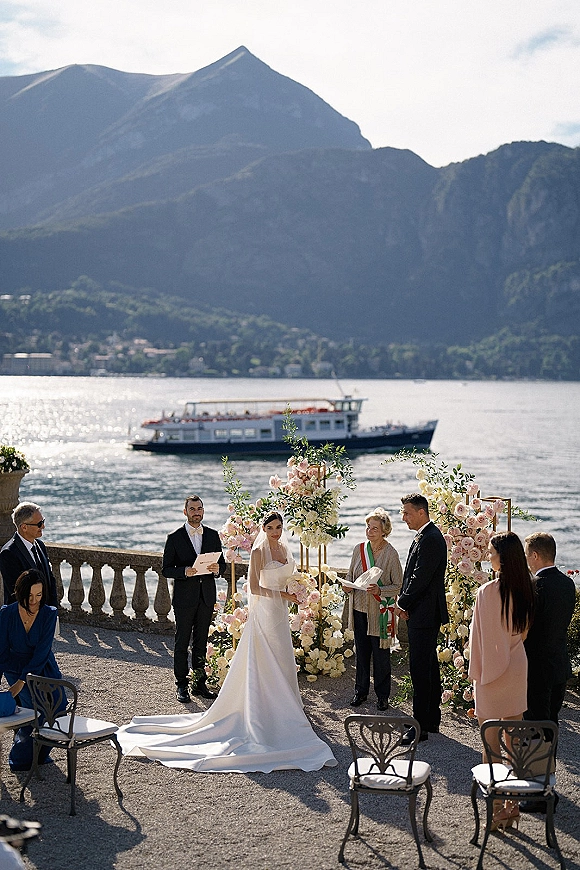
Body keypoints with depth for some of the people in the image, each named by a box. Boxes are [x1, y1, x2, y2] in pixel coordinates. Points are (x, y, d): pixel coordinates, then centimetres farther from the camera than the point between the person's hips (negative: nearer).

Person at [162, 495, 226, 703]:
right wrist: (185, 571, -22)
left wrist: (217, 568, -11)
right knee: (182, 642, 2)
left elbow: (222, 563, 12)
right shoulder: (174, 538, -3)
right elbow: (166, 569, -5)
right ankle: (181, 685, 9)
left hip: (207, 597, 3)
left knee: (201, 641, 11)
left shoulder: (213, 535, 8)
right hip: (184, 598, -3)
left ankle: (199, 683, 19)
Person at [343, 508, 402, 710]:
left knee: (381, 654, 4)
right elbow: (350, 575, 15)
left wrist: (380, 590, -24)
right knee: (361, 652, 14)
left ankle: (382, 695, 19)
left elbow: (398, 586, -8)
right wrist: (347, 586, -6)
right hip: (359, 609, 4)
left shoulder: (391, 553, -11)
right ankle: (361, 691, 28)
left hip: (380, 611, -4)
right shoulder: (359, 549, 3)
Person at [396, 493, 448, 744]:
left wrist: (402, 604, -9)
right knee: (429, 665, 16)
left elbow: (420, 578, -21)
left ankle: (421, 726, -4)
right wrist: (405, 604, 7)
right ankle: (432, 720, 25)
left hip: (423, 614, -11)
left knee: (420, 667, -8)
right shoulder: (428, 536, 15)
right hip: (426, 613, 11)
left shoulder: (430, 539, -18)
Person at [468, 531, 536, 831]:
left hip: (493, 670, -6)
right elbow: (525, 631, 9)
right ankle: (513, 805, 20)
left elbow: (482, 637, -14)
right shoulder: (526, 590, -1)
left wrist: (477, 672, -5)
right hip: (518, 668, 6)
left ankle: (496, 809, 8)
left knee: (491, 743, 4)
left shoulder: (487, 592, -19)